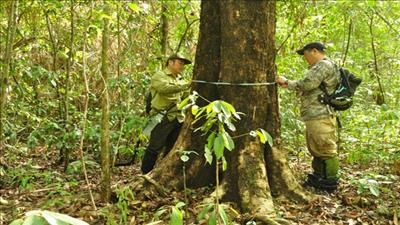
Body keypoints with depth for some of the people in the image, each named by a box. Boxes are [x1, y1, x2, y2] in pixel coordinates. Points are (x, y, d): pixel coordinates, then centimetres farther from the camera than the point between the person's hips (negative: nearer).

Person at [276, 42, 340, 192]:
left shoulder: (324, 65, -10)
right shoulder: (319, 67, 24)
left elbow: (307, 84, -19)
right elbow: (311, 89, 20)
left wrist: (287, 82, -5)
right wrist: (288, 85, 8)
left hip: (321, 116, -11)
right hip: (314, 116, 11)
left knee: (326, 150, -6)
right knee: (316, 149, 17)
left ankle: (330, 183, 0)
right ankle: (318, 179, 27)